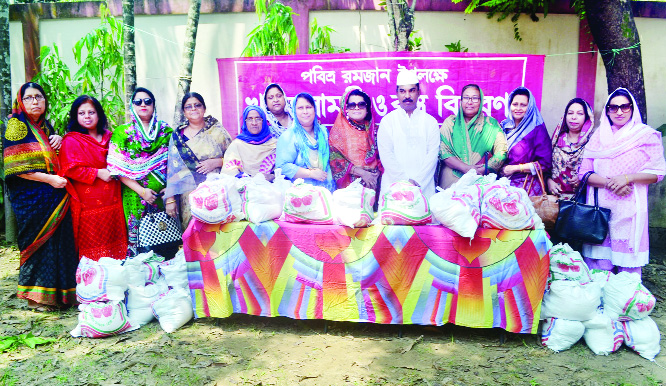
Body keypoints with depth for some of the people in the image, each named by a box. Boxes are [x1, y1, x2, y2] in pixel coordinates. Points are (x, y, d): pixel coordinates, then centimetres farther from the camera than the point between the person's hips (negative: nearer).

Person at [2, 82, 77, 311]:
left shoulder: (45, 126, 15)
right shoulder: (16, 126, -6)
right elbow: (16, 166, -12)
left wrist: (57, 139, 4)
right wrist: (49, 179, -18)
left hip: (54, 196, 7)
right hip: (31, 196, -7)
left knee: (58, 241, 7)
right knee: (38, 242, -3)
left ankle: (55, 292, 18)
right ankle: (36, 297, 9)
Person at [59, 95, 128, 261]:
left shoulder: (109, 137, 15)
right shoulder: (71, 140, -2)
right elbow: (70, 168, -11)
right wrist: (97, 173, -15)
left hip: (112, 201, 5)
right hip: (89, 202, -5)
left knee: (114, 242, 7)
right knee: (92, 246, -3)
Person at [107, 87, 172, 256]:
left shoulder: (166, 131, 10)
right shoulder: (122, 132, 4)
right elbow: (118, 168, -2)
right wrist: (141, 191, -11)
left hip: (164, 196, 1)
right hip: (135, 196, -1)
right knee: (138, 235, 0)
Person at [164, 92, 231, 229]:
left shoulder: (217, 131, 8)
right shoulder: (177, 136, 10)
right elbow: (172, 170, 7)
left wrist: (216, 162, -10)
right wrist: (170, 199, 1)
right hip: (189, 196, 1)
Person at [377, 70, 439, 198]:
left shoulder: (430, 122, 11)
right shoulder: (387, 121, 7)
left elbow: (432, 155, 1)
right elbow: (386, 156, -3)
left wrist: (417, 181, -12)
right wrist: (405, 180, -12)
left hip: (424, 187, 1)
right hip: (393, 186, -1)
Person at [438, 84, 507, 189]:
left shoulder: (491, 124, 11)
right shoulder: (450, 122, 11)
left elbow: (501, 153, 3)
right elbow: (442, 150, -1)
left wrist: (482, 170, -12)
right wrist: (466, 168, -12)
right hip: (452, 179, 0)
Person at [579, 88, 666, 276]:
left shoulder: (646, 136, 5)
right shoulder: (598, 136, 11)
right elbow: (584, 172, 5)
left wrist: (627, 178, -15)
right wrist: (608, 183, -12)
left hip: (629, 209, -2)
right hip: (600, 206, 2)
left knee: (628, 259, 0)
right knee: (598, 263, 3)